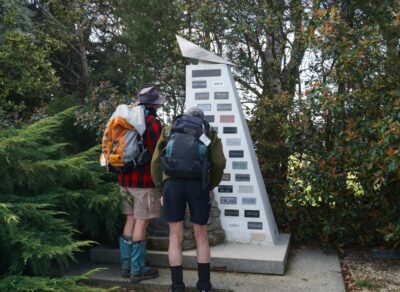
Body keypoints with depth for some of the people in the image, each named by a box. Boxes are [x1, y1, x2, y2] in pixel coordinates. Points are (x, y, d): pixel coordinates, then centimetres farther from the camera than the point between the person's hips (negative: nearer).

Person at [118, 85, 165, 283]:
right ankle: (137, 270, 3)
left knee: (131, 219, 14)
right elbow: (157, 152, -14)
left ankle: (126, 265, 20)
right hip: (144, 179, -8)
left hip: (126, 177, 8)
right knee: (141, 222, -2)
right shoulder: (152, 122, -11)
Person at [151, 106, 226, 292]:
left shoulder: (169, 130, 23)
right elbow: (219, 163, 7)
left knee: (175, 237, 9)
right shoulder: (210, 133, 20)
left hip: (172, 184, 1)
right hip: (198, 185, 0)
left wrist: (161, 191, 19)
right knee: (201, 236, 13)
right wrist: (210, 186, 21)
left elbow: (156, 162, 14)